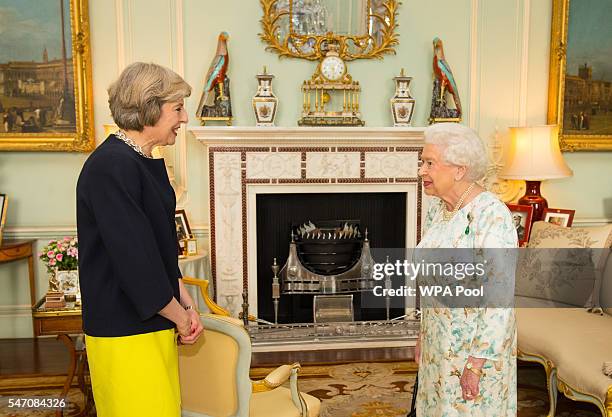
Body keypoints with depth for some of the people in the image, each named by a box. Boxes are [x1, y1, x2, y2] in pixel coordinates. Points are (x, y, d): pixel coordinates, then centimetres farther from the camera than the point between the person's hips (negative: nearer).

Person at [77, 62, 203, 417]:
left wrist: (187, 305, 6)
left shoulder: (148, 163, 10)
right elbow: (135, 261, -22)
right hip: (125, 333, -9)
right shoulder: (111, 166, -20)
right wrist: (179, 315, -9)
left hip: (156, 321, 9)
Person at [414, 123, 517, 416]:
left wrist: (477, 363, -20)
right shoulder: (436, 209, 2)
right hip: (439, 342, 7)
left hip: (477, 344, -7)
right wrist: (423, 334, 13)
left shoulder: (492, 215, -22)